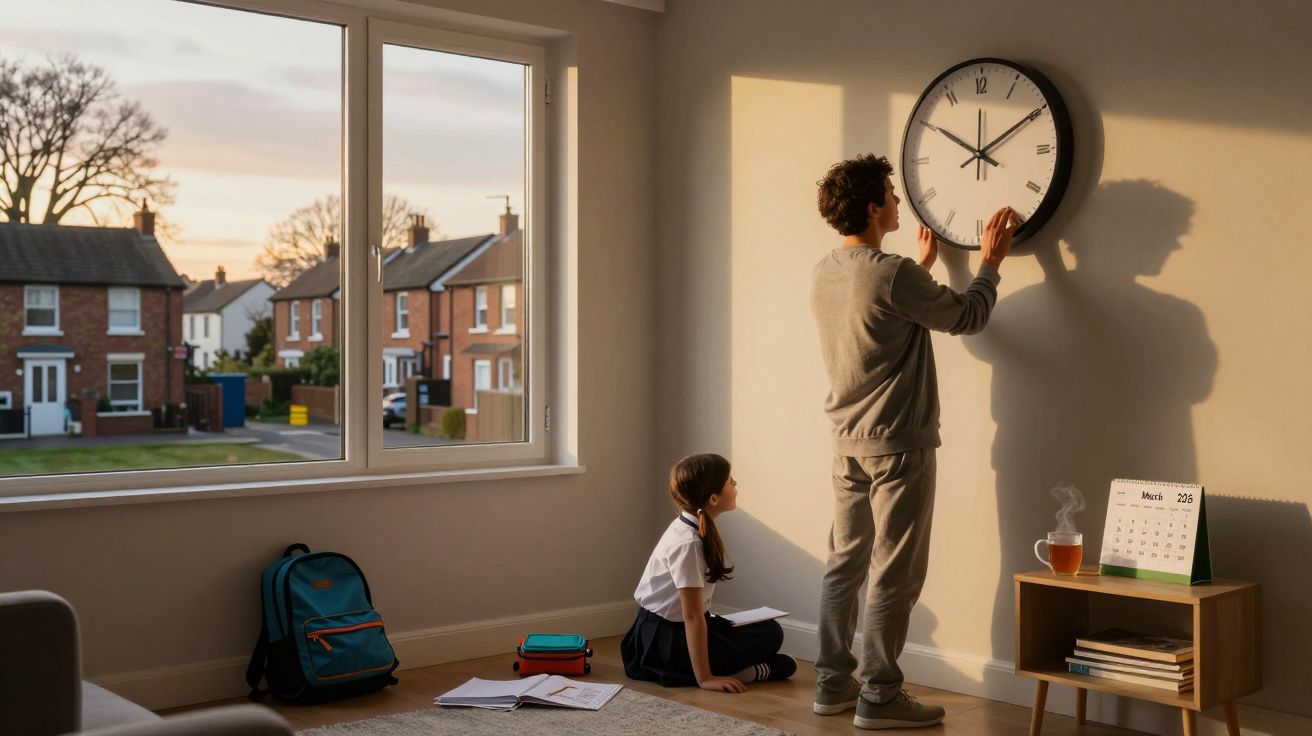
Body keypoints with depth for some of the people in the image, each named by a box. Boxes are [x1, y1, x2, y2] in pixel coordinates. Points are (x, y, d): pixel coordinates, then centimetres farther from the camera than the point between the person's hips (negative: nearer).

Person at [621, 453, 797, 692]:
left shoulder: (696, 527, 2)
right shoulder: (687, 543, -25)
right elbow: (692, 616, -25)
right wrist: (704, 679, -24)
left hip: (675, 625, 9)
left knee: (770, 630, 8)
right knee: (769, 636, -11)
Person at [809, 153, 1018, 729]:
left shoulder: (823, 273, 5)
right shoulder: (894, 275, -18)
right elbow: (968, 317, -5)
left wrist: (923, 266, 33)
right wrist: (991, 261, 10)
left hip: (848, 444, 8)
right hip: (898, 445, -8)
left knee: (845, 563, 13)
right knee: (895, 574, 0)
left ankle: (832, 682, 20)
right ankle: (878, 697, 6)